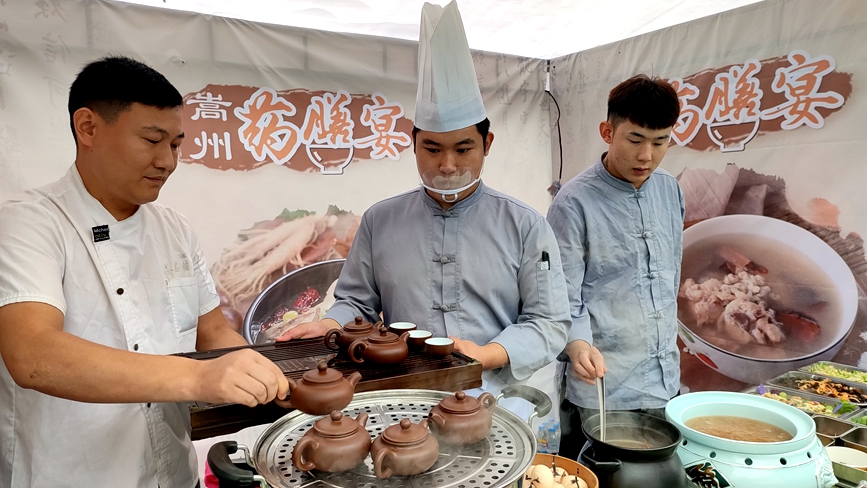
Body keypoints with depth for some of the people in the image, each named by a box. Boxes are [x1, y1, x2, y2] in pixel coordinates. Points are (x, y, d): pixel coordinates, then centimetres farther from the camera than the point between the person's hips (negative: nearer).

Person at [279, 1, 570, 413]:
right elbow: (357, 302, 14)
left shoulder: (524, 225, 3)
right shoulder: (380, 221, 8)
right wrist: (328, 326, -6)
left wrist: (488, 355, -12)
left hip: (494, 400, 0)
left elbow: (549, 321, 2)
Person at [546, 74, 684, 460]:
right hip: (602, 385, -6)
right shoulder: (575, 202, -15)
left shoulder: (670, 191, 5)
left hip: (664, 380, 6)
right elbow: (564, 298, -15)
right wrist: (578, 345, -33)